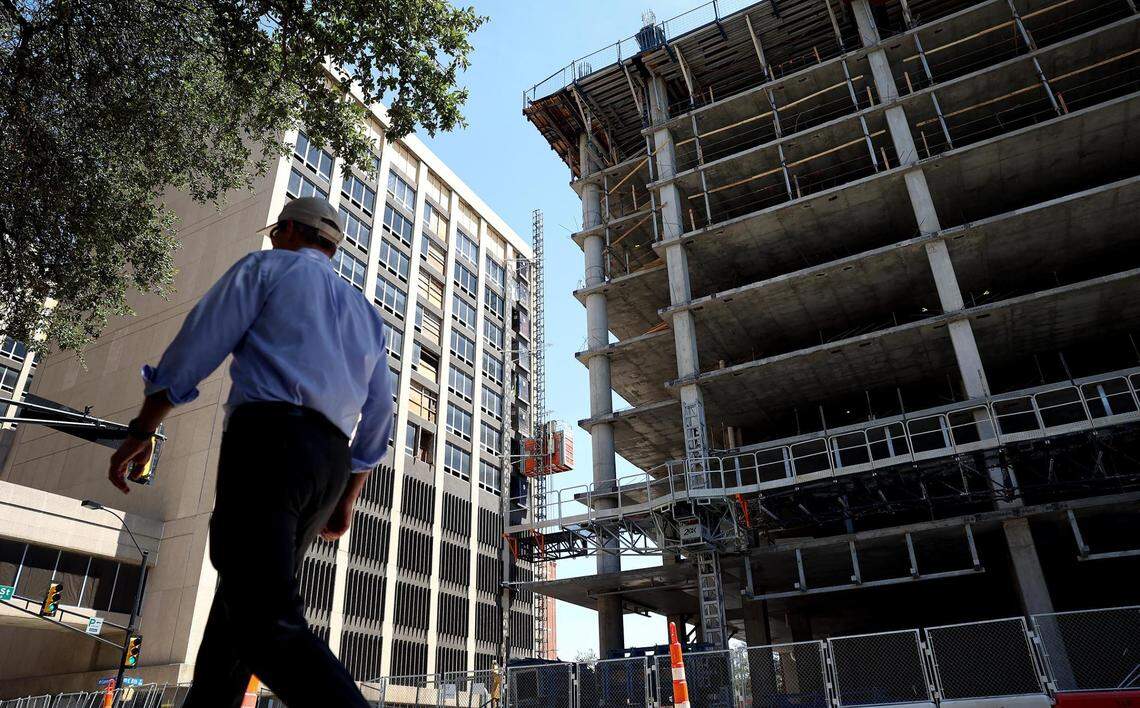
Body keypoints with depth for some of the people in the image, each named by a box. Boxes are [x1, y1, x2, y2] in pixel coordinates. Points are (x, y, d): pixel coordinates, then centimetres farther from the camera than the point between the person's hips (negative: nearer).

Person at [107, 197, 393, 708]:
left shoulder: (266, 268, 11)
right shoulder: (367, 316, 26)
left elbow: (194, 348, 0)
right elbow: (376, 423, 21)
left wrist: (141, 431, 7)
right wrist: (346, 502, 24)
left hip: (266, 442, -7)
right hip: (329, 467, 7)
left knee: (267, 625, -17)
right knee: (235, 608, 14)